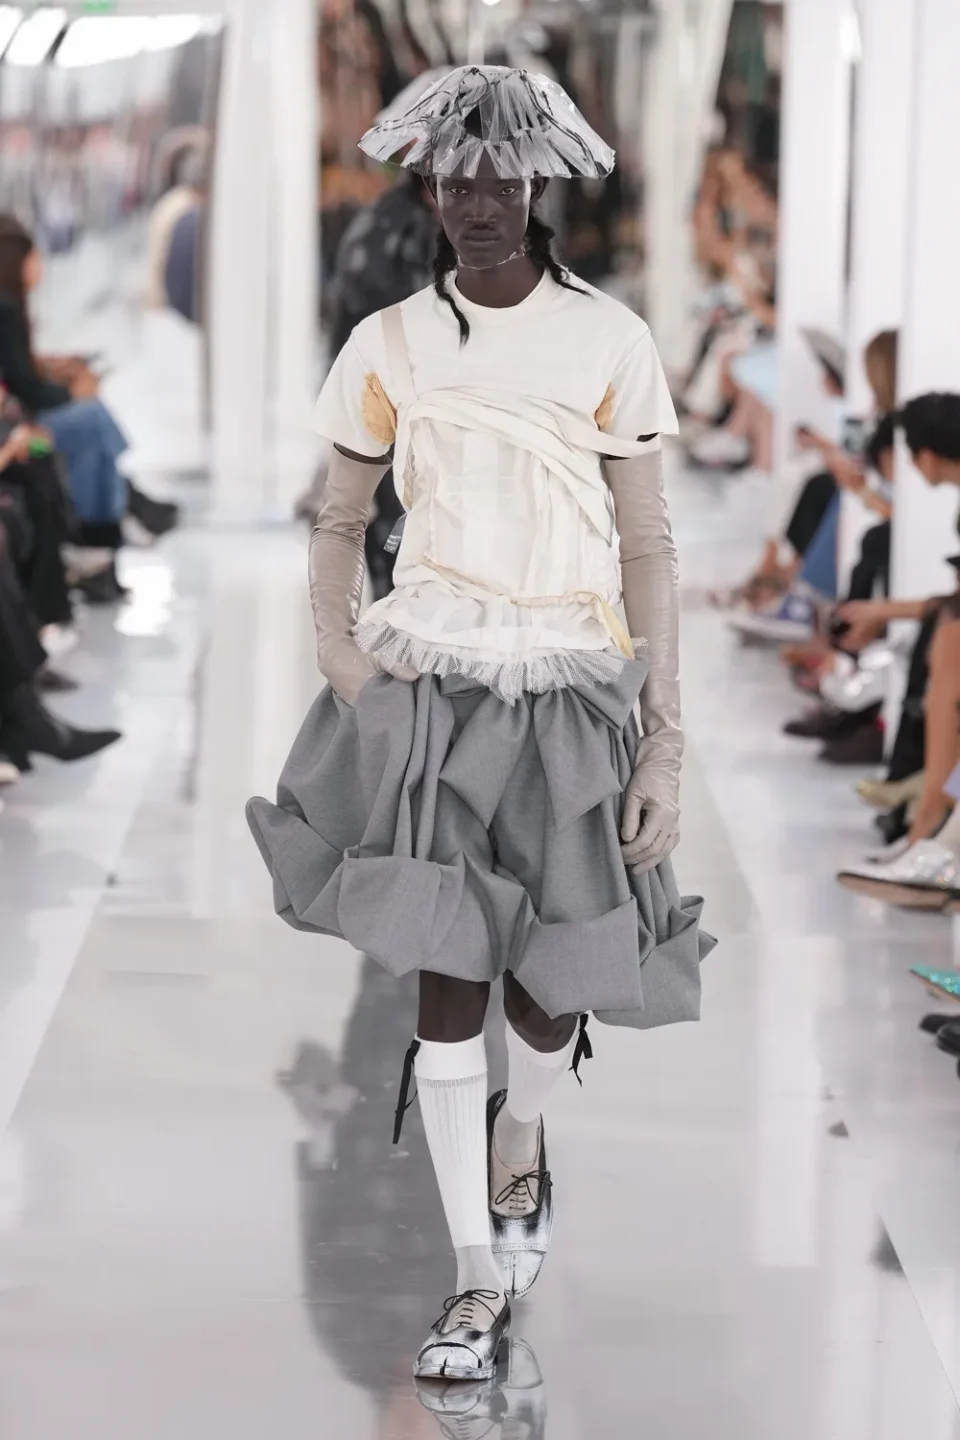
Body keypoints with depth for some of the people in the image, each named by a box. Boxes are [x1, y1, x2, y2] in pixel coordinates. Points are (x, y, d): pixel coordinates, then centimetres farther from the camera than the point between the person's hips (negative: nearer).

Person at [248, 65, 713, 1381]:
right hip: (432, 683, 1)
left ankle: (519, 1134, 40)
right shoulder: (389, 346, 2)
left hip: (572, 692, 0)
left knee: (547, 976, 3)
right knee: (444, 976, -8)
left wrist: (666, 743, -6)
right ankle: (481, 1280, 2)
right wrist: (340, 652, -6)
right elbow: (339, 520, 12)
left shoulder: (609, 342, -3)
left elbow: (648, 551, -1)